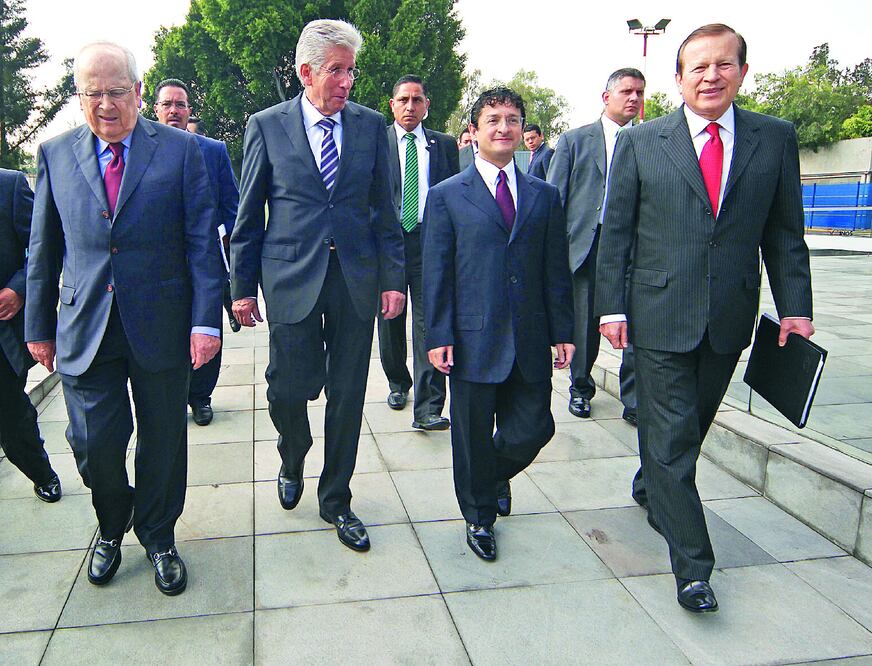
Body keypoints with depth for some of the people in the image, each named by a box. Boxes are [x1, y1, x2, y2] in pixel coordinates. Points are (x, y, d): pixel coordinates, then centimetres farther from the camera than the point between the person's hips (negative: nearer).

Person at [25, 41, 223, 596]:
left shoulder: (181, 149, -1)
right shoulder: (56, 154, 6)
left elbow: (202, 239, -4)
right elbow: (43, 249, 10)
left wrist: (206, 319, -11)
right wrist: (39, 325, 10)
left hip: (161, 325, -1)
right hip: (85, 327, 2)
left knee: (163, 443, 10)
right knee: (94, 444, 3)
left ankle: (157, 536, 34)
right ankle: (112, 526, 35)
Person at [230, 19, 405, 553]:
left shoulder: (371, 125, 6)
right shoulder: (267, 126, 1)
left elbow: (385, 209, 7)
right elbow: (248, 214, 4)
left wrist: (393, 278, 2)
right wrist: (243, 285, 2)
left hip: (356, 276, 2)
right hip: (291, 276, -1)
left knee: (347, 395, 7)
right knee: (289, 387, 1)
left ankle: (336, 500, 26)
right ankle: (293, 461, 37)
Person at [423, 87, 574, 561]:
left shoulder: (544, 196, 10)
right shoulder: (447, 196, 1)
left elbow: (556, 270, 9)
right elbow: (435, 273, -2)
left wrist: (563, 331, 5)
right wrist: (438, 337, -8)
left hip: (531, 341, 3)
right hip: (473, 339, -2)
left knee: (533, 430, 7)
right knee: (473, 437, 9)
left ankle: (496, 475, 41)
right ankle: (479, 517, 33)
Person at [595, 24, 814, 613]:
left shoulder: (776, 139, 5)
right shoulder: (640, 143, 0)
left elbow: (784, 232, 7)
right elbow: (616, 231, 1)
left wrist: (795, 306, 0)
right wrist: (612, 305, -5)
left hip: (729, 318, 3)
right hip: (659, 315, -3)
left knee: (692, 426, 18)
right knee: (671, 436, -2)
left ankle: (649, 488, 46)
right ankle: (693, 566, 8)